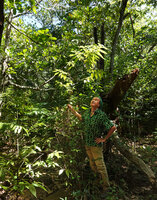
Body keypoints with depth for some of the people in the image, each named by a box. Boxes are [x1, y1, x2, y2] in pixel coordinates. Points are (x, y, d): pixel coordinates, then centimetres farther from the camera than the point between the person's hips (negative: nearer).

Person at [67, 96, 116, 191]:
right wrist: (73, 110, 20)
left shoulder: (101, 115, -20)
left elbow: (113, 127, -19)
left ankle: (106, 185, 26)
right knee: (93, 165, 21)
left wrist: (104, 139, -14)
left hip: (96, 144, -6)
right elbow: (81, 118, 23)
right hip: (87, 144, 6)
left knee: (100, 166, 5)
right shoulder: (87, 112, 0)